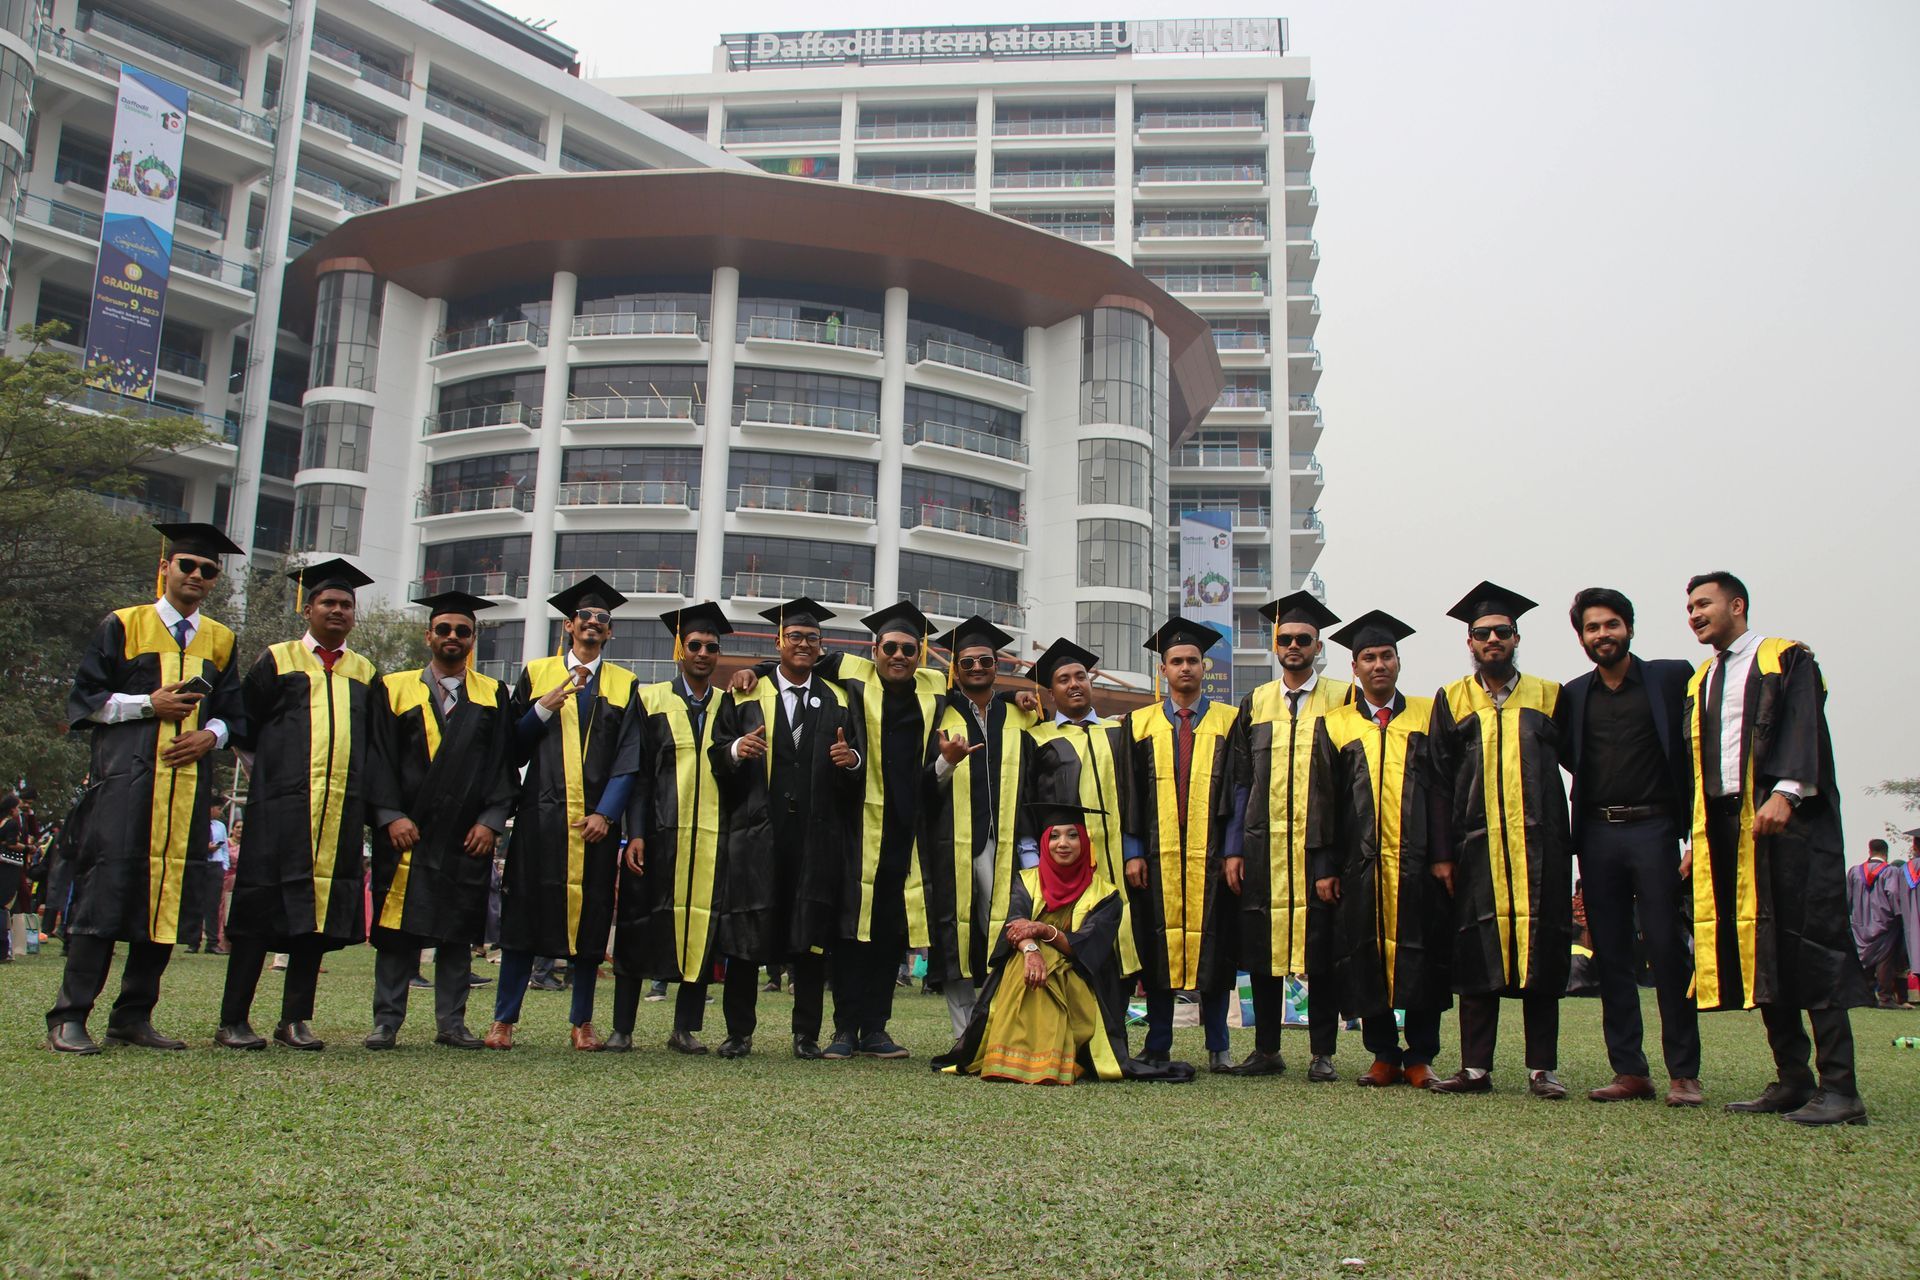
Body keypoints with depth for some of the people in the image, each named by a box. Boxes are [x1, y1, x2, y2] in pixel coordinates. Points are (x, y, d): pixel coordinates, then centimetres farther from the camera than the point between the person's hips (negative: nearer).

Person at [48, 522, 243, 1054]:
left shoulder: (221, 641, 15)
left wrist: (210, 735, -5)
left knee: (168, 896, 3)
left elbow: (230, 712, 16)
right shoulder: (123, 626, 6)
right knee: (105, 889, -9)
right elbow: (84, 699, 2)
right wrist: (149, 704, -10)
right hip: (125, 777, -4)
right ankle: (69, 1016, -3)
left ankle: (134, 1016, 11)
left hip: (188, 784, 4)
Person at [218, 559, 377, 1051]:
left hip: (341, 810, 3)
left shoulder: (365, 674, 16)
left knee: (320, 915, 3)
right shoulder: (277, 660, 8)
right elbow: (243, 725, 5)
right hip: (280, 805, -3)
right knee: (261, 912, -3)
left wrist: (356, 780, 8)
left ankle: (295, 1019, 10)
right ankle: (234, 1019, 3)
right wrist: (276, 763, 0)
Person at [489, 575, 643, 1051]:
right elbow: (514, 747, 5)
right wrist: (544, 707, -10)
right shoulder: (537, 673, 10)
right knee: (525, 914, -2)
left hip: (596, 819, 1)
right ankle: (503, 1019, 7)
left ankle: (582, 1022, 12)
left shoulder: (624, 684, 10)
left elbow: (629, 757, 3)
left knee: (589, 918, 3)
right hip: (540, 813, 0)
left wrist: (606, 813, -7)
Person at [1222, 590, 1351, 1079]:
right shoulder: (1254, 704, 12)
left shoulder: (1343, 699, 5)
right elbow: (1239, 782, 10)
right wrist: (1233, 849, 2)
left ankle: (1323, 1053, 10)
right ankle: (1267, 1050, 16)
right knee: (1261, 948, 5)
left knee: (1322, 947, 0)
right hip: (1263, 846, 3)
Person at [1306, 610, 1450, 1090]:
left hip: (1419, 862, 0)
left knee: (1423, 958, 1)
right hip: (1360, 864, 1)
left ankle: (1421, 1056, 12)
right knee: (1367, 959, 3)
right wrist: (1323, 866, -1)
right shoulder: (1333, 725, 10)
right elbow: (1321, 799, 7)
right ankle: (1384, 1055, 15)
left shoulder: (1428, 717, 9)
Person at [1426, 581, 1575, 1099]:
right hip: (1475, 847, 0)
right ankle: (1475, 1067, 8)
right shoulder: (1451, 701, 9)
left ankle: (1542, 1068, 9)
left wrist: (1570, 843, -3)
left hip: (1540, 845, 0)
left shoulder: (1549, 697, 10)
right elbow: (1438, 783, 5)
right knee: (1477, 956, 2)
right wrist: (1441, 853, -3)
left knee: (1542, 952, 2)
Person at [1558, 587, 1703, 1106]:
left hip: (1654, 829, -3)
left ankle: (1684, 1073, 3)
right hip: (1597, 834, 4)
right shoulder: (1573, 695, 12)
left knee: (1668, 950, -4)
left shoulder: (1672, 678, 3)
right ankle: (1629, 1071, 11)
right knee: (1611, 955, 4)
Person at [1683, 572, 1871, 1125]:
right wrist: (1699, 834, 12)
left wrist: (1785, 792, -27)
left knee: (1808, 945, -10)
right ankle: (1792, 1080, 8)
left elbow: (1804, 727, -12)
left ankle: (1839, 1088, -9)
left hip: (1786, 820, -6)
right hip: (1726, 825, 7)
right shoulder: (1700, 682, 22)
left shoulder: (1787, 659, 3)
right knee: (1755, 952, 3)